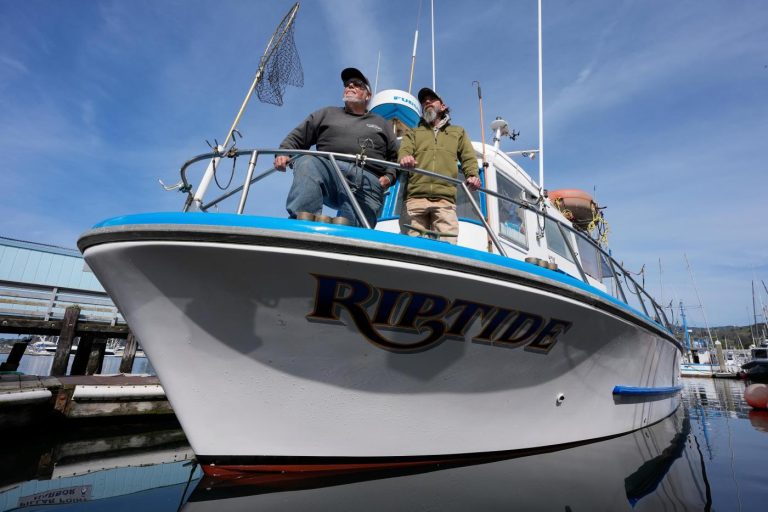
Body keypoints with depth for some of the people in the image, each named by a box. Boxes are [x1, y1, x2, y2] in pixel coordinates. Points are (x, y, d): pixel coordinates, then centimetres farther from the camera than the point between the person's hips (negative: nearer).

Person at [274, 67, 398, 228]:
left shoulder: (380, 123, 33)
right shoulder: (327, 113, 31)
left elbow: (394, 156, 29)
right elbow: (297, 137, 23)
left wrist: (389, 176, 7)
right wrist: (283, 153, 2)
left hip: (368, 182, 1)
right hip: (329, 170, -1)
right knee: (308, 163, -35)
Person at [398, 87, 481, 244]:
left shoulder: (458, 131, 31)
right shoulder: (413, 132, 29)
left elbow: (468, 157, 19)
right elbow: (404, 149, 8)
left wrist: (473, 175, -4)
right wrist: (405, 157, -18)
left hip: (445, 199, 0)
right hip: (415, 197, 0)